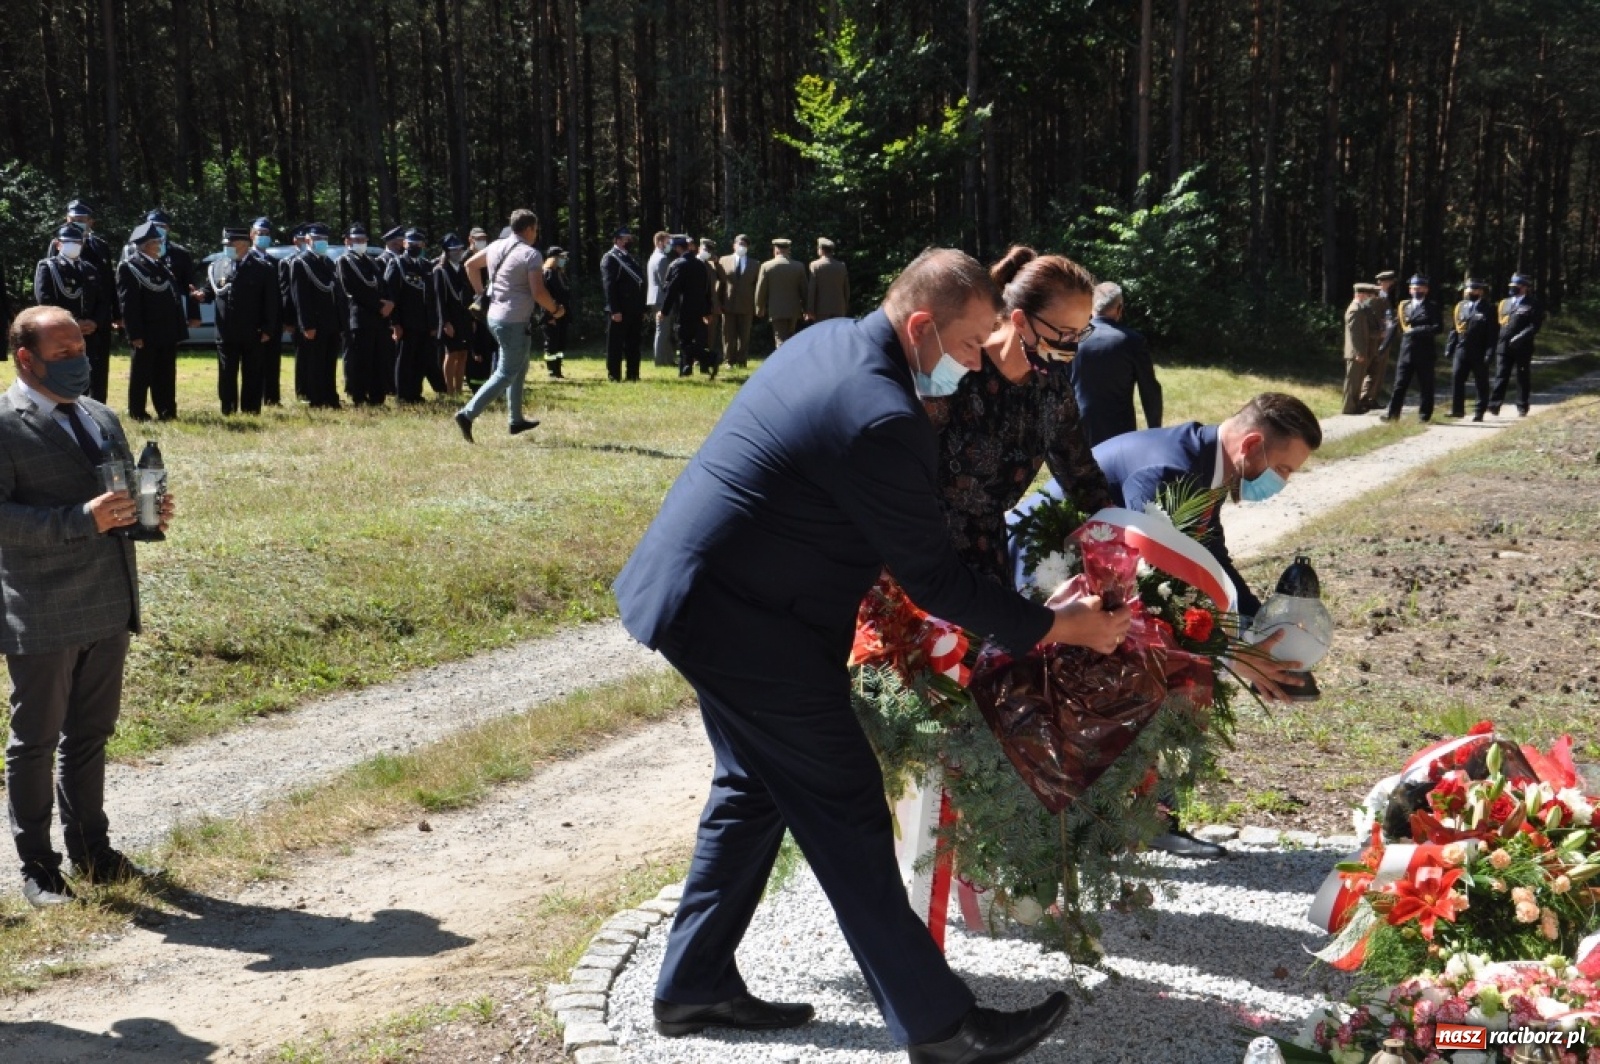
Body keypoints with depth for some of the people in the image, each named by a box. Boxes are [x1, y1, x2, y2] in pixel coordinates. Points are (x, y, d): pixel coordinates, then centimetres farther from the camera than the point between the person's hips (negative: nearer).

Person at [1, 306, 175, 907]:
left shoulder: (102, 418, 14)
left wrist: (148, 511, 1)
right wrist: (82, 519, -27)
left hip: (110, 607, 7)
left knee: (91, 734, 17)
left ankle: (91, 853, 29)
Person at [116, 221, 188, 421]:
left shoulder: (161, 266, 16)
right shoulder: (128, 267, -7)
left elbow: (175, 292, 25)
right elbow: (128, 303, -12)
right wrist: (135, 334, -17)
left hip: (168, 333, 7)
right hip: (146, 334, -7)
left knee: (166, 375, 11)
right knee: (142, 374, 2)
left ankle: (167, 412, 17)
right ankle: (137, 412, 10)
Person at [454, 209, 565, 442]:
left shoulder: (496, 247, 8)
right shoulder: (530, 254, -15)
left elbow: (470, 265, 20)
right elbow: (538, 293, -21)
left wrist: (481, 293, 26)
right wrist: (555, 309, -5)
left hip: (495, 316, 9)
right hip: (515, 321, -9)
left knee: (519, 368, 23)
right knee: (506, 374, -3)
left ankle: (516, 420, 29)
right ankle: (467, 414, -13)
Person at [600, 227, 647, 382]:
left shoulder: (632, 258, 19)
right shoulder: (610, 258, -6)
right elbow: (608, 286, -13)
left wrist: (642, 309, 13)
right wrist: (615, 311, -20)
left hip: (634, 311, 8)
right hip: (619, 312, -7)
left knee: (633, 346, 10)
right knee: (615, 346, -2)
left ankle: (633, 375, 16)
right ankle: (614, 375, 2)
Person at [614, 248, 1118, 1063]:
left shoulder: (828, 341, 6)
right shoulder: (883, 421, -24)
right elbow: (933, 581, -17)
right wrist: (1055, 627, -8)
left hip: (698, 590, 10)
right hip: (741, 620, -10)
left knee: (755, 784, 20)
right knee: (844, 807, -3)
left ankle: (694, 984, 29)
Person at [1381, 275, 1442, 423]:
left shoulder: (1432, 307, 0)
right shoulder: (1404, 306, 13)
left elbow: (1438, 327, -11)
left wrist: (1416, 330, -16)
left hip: (1425, 354, -3)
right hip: (1406, 352, 4)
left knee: (1425, 387, 3)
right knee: (1399, 385, 1)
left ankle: (1424, 415, 9)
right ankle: (1393, 414, 1)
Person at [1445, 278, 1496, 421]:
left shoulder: (1488, 310, -2)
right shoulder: (1460, 307, 11)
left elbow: (1493, 333, -6)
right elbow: (1454, 329, 14)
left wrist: (1489, 352, -14)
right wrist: (1449, 348, 8)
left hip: (1479, 353, -3)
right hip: (1461, 350, 3)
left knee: (1481, 383, 4)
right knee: (1456, 378, -6)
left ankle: (1480, 412, 11)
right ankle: (1457, 409, 0)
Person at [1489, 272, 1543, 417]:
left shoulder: (1533, 305, -2)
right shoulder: (1505, 303, 16)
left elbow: (1534, 326, -11)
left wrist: (1520, 337, -21)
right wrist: (1500, 339, 9)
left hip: (1522, 348, -4)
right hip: (1504, 346, 4)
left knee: (1523, 378, 5)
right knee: (1501, 376, -2)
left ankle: (1522, 407, 14)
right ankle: (1494, 405, -5)